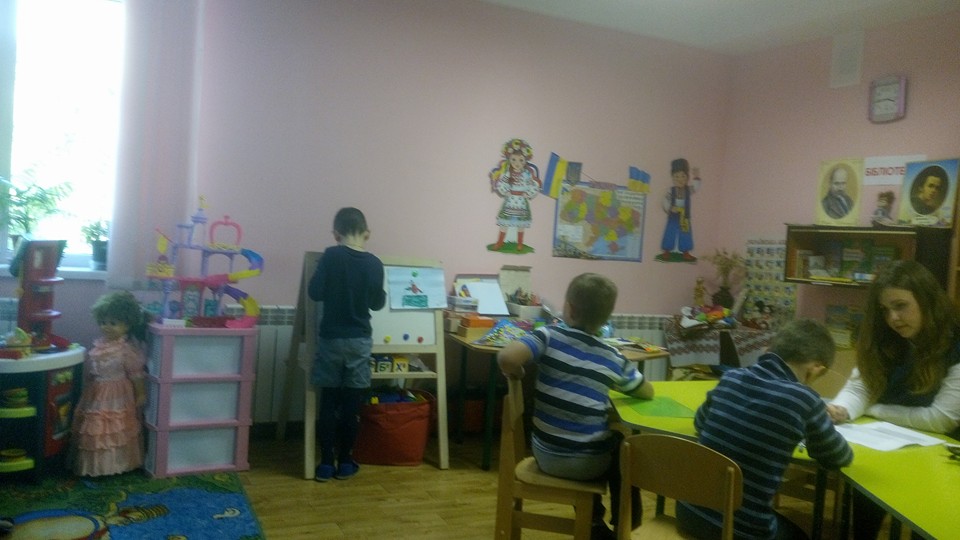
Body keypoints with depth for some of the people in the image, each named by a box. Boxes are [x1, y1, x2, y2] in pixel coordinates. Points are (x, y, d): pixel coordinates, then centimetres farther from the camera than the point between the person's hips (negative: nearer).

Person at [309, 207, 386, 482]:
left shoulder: (331, 256, -10)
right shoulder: (374, 263, -3)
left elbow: (315, 292, -9)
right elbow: (378, 303, 5)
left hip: (330, 338, -1)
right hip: (359, 340, 1)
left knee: (328, 403, 8)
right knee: (351, 405, 9)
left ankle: (326, 463, 12)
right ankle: (344, 462, 17)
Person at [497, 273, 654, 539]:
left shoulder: (549, 335, -13)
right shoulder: (613, 358, -6)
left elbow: (507, 357, -30)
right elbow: (648, 392, 11)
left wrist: (517, 374, -8)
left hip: (546, 455, 1)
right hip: (589, 463, -1)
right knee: (623, 445, 31)